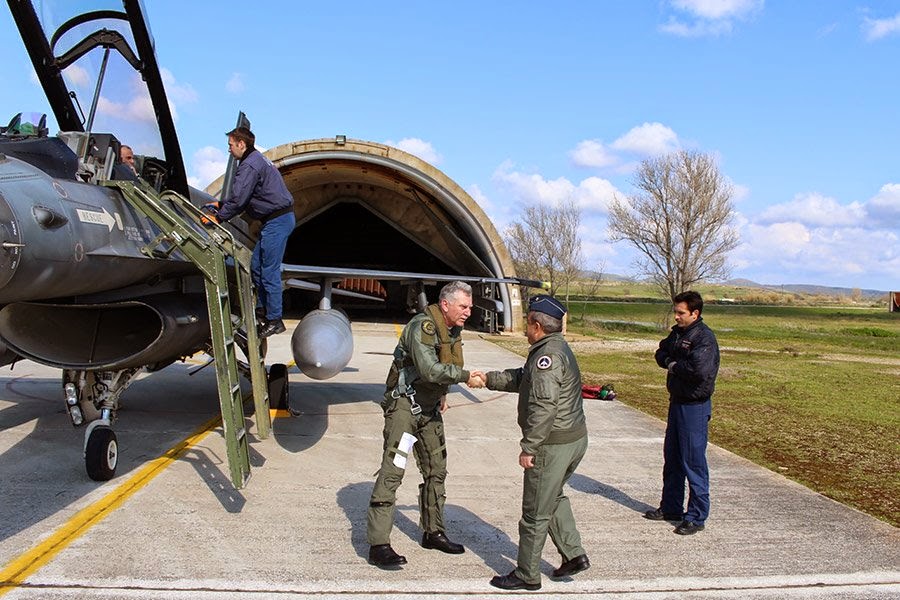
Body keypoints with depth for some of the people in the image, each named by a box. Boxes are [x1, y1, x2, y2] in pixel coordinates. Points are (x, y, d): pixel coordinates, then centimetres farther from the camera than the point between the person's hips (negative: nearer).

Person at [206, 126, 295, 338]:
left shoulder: (249, 166, -16)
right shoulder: (257, 159, 19)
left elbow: (238, 199, -19)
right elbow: (240, 195, 24)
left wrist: (218, 217, -6)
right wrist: (219, 204, 22)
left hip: (276, 221, -11)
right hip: (279, 219, 11)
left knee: (269, 271, -6)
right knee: (256, 265, 18)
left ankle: (274, 320, 0)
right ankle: (263, 308, 29)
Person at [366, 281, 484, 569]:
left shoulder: (453, 329, 6)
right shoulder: (422, 326, -22)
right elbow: (430, 370, -33)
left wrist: (442, 392, 14)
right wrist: (465, 376, -26)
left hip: (429, 408, 9)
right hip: (404, 404, -9)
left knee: (436, 470, 15)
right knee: (392, 471, -11)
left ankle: (433, 532, 30)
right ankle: (378, 545, -7)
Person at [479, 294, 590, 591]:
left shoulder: (548, 354, -20)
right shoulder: (557, 348, 13)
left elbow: (544, 405, -28)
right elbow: (521, 378, 25)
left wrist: (528, 447, -24)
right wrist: (488, 378, 28)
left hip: (553, 444, -10)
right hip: (575, 439, 10)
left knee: (536, 512, 3)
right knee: (553, 498, 27)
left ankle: (527, 575, 16)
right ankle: (574, 554, 28)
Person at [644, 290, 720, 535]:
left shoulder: (704, 337, -17)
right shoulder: (678, 332, 10)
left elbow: (699, 370, -30)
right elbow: (661, 353, 16)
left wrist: (674, 366, -14)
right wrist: (670, 361, -6)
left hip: (695, 406, -9)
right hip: (677, 402, 9)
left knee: (694, 462, -2)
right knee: (672, 458, 17)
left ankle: (697, 517, 8)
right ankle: (671, 508, 30)